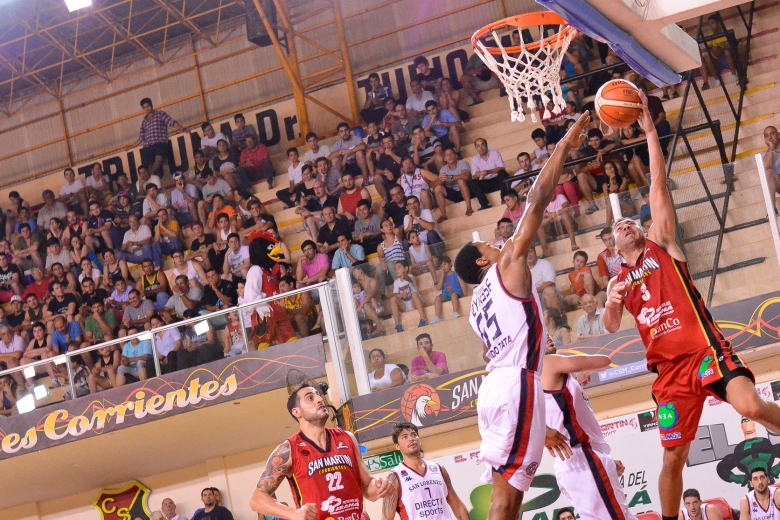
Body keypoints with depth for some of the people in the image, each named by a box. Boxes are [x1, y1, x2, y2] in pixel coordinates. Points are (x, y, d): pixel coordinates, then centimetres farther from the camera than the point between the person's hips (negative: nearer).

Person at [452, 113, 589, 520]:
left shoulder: (478, 304, 27)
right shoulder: (508, 265, 6)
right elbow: (538, 199, 2)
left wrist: (536, 427, 27)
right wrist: (564, 146, 9)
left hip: (495, 384, 9)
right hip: (516, 383, -9)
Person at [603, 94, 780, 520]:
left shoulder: (661, 245, 13)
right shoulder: (619, 281, 23)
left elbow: (658, 184, 6)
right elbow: (611, 328, 12)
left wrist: (648, 128, 1)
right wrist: (611, 304, -10)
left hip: (705, 348, -4)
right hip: (669, 369, 4)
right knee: (673, 458, 4)